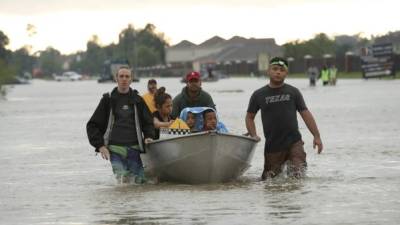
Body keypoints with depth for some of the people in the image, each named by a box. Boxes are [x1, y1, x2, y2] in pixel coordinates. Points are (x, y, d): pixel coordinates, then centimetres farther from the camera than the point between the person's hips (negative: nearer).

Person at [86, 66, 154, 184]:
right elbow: (92, 125, 9)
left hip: (133, 148, 2)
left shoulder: (137, 100, 14)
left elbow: (148, 122, 23)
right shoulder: (108, 99, 8)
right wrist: (100, 145, -1)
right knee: (123, 179, -18)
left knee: (139, 180, -6)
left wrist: (148, 136, 3)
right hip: (115, 149, -2)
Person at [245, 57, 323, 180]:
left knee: (298, 176, -12)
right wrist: (253, 136, -1)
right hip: (272, 146, 1)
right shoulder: (258, 95, 5)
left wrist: (316, 136, -1)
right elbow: (249, 117, 14)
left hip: (294, 142, -1)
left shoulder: (293, 92, 5)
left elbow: (305, 114, 5)